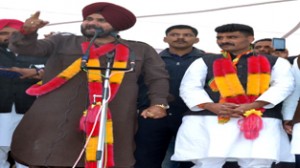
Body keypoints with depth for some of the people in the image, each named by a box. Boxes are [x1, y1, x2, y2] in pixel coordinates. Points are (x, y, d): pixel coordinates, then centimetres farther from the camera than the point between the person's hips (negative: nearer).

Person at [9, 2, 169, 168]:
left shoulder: (140, 50, 14)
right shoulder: (61, 42, 14)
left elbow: (158, 77, 14)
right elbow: (25, 47, 4)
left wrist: (158, 104, -3)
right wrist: (27, 32, -19)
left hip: (114, 121, 0)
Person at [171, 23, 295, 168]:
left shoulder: (276, 62, 18)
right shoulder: (204, 62, 19)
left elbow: (284, 85, 3)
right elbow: (189, 87, 8)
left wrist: (252, 106, -14)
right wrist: (211, 106, -13)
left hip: (261, 121, 0)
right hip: (207, 120, 1)